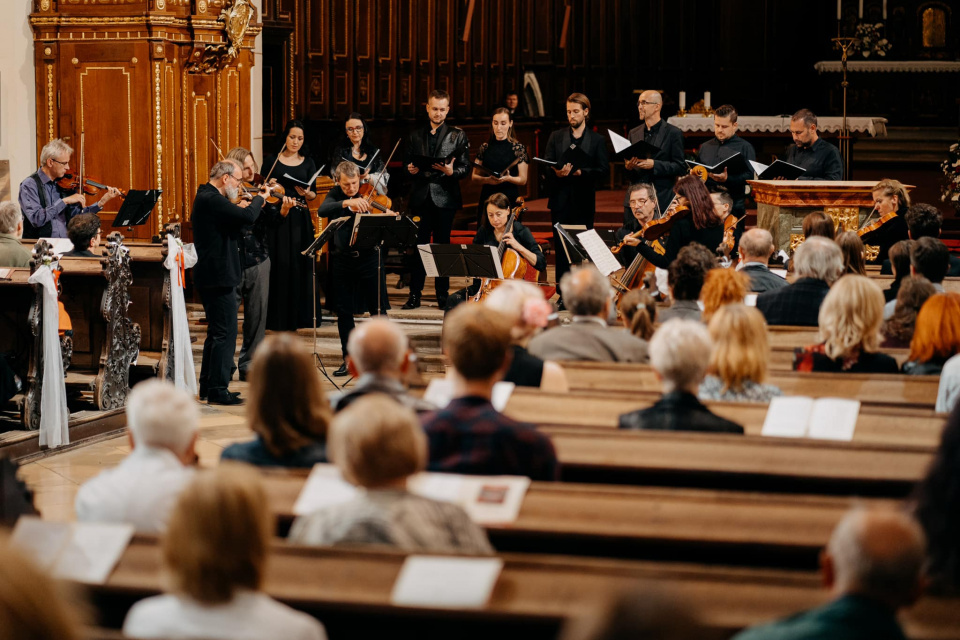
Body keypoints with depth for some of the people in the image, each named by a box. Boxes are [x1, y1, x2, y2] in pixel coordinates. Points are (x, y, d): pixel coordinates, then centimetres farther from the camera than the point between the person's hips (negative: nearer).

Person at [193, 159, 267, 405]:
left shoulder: (206, 197, 14)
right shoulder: (212, 200, -19)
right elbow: (248, 216, -27)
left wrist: (254, 200, 3)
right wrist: (260, 198, -9)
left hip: (210, 276, 11)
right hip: (219, 276, -11)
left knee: (216, 332, 18)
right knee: (225, 334, -7)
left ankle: (207, 387, 24)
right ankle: (218, 390, -5)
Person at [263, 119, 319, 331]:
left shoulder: (308, 163, 9)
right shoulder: (271, 161, 4)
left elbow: (314, 194, 8)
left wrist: (307, 193, -13)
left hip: (299, 220, 2)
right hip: (276, 219, -2)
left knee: (299, 264, -1)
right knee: (278, 264, -5)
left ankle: (296, 315, 6)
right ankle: (277, 316, 0)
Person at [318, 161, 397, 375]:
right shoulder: (336, 195, 1)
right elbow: (322, 211, -21)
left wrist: (389, 215, -35)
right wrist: (347, 203, -36)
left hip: (368, 257, -2)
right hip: (342, 259, 2)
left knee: (378, 308, 0)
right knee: (344, 311, 8)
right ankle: (349, 359, 18)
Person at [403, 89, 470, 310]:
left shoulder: (457, 136, 6)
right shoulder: (415, 136, 14)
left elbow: (465, 168, 0)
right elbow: (407, 165, 16)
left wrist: (451, 171, -19)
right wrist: (411, 170, -6)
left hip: (444, 198, -2)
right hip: (421, 198, 2)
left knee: (442, 245, 2)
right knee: (419, 245, 0)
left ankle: (442, 294, 8)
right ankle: (415, 294, 4)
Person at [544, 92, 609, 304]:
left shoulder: (597, 140, 7)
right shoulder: (556, 137, 12)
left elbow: (602, 169, -2)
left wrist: (581, 172, -17)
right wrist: (557, 173, -17)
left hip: (584, 203, -2)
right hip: (561, 201, 2)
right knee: (561, 249, 1)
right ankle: (563, 295, 5)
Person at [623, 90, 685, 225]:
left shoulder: (673, 133, 0)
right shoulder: (633, 133, 16)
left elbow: (681, 168, -4)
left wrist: (654, 164, -16)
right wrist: (627, 166, -4)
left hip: (662, 201, -5)